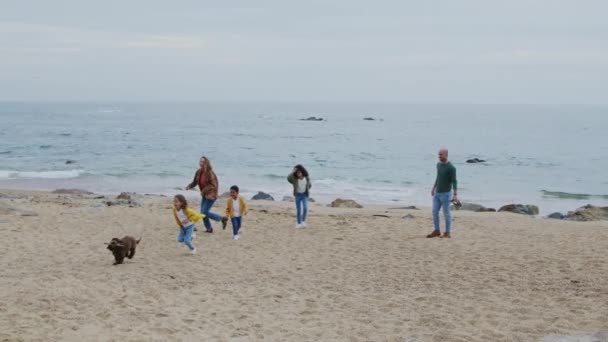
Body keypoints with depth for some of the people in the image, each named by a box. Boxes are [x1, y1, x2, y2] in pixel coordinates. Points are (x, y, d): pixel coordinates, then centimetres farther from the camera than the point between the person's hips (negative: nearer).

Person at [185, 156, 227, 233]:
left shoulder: (210, 173, -21)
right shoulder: (198, 172, 0)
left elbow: (213, 185, -22)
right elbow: (195, 182, 8)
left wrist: (204, 191, -27)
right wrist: (189, 186, -11)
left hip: (211, 195, -8)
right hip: (204, 195, 8)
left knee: (205, 212, -12)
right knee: (202, 212, 9)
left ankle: (222, 219, 4)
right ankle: (209, 228, 25)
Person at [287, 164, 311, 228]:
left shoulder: (307, 178, -6)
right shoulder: (295, 179, -15)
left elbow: (309, 185, 14)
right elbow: (288, 178, -37)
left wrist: (307, 190, 5)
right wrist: (293, 172, -42)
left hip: (304, 195, 1)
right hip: (298, 195, -1)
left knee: (305, 208, -14)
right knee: (298, 210, 3)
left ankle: (303, 221, 3)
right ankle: (298, 223, 16)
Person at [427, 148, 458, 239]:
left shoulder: (451, 168, -18)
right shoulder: (438, 164, 6)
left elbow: (454, 182, -20)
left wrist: (455, 195, -26)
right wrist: (434, 188, 25)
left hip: (446, 194, -7)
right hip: (437, 193, 7)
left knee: (446, 214, -1)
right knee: (435, 212, 7)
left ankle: (448, 233, 7)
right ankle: (437, 231, 16)